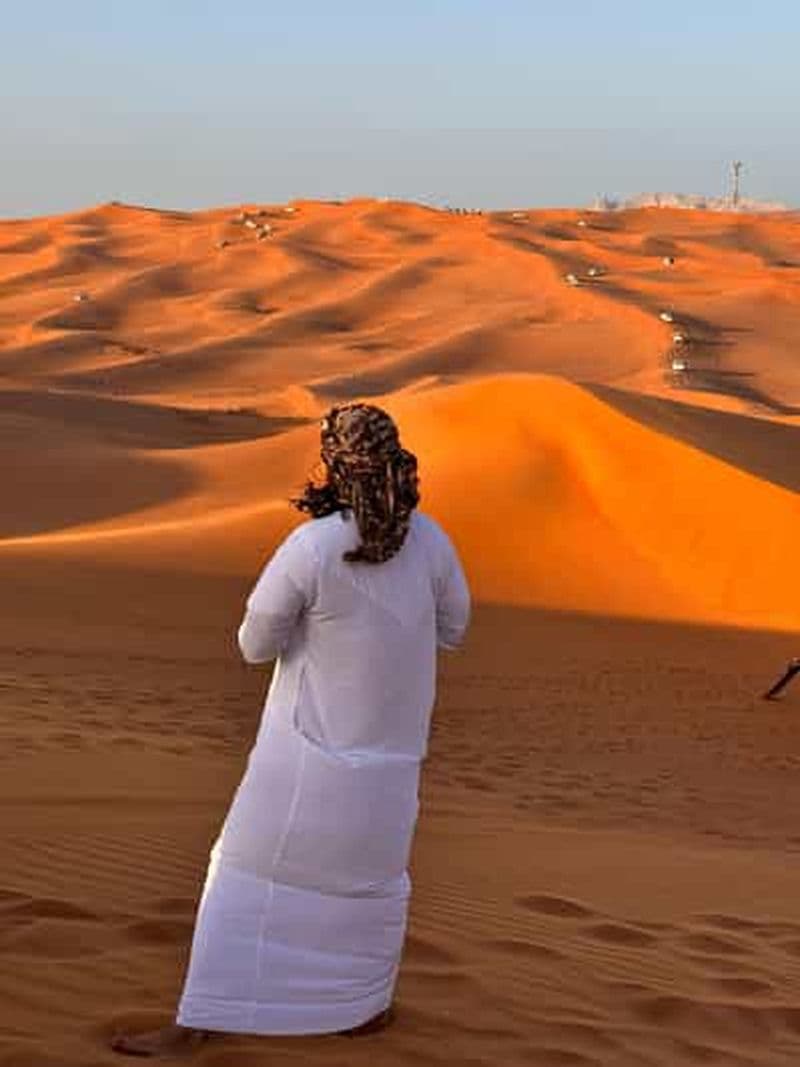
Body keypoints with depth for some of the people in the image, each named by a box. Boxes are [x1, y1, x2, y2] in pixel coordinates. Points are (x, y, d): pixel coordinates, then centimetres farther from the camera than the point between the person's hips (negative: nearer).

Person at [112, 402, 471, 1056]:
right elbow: (451, 630, 5)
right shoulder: (429, 539, -10)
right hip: (391, 748, 4)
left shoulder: (310, 548, -23)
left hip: (311, 743, -4)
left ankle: (199, 1023, 10)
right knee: (373, 871, 23)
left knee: (250, 873, 6)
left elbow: (257, 644, -12)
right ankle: (368, 1004, 35)